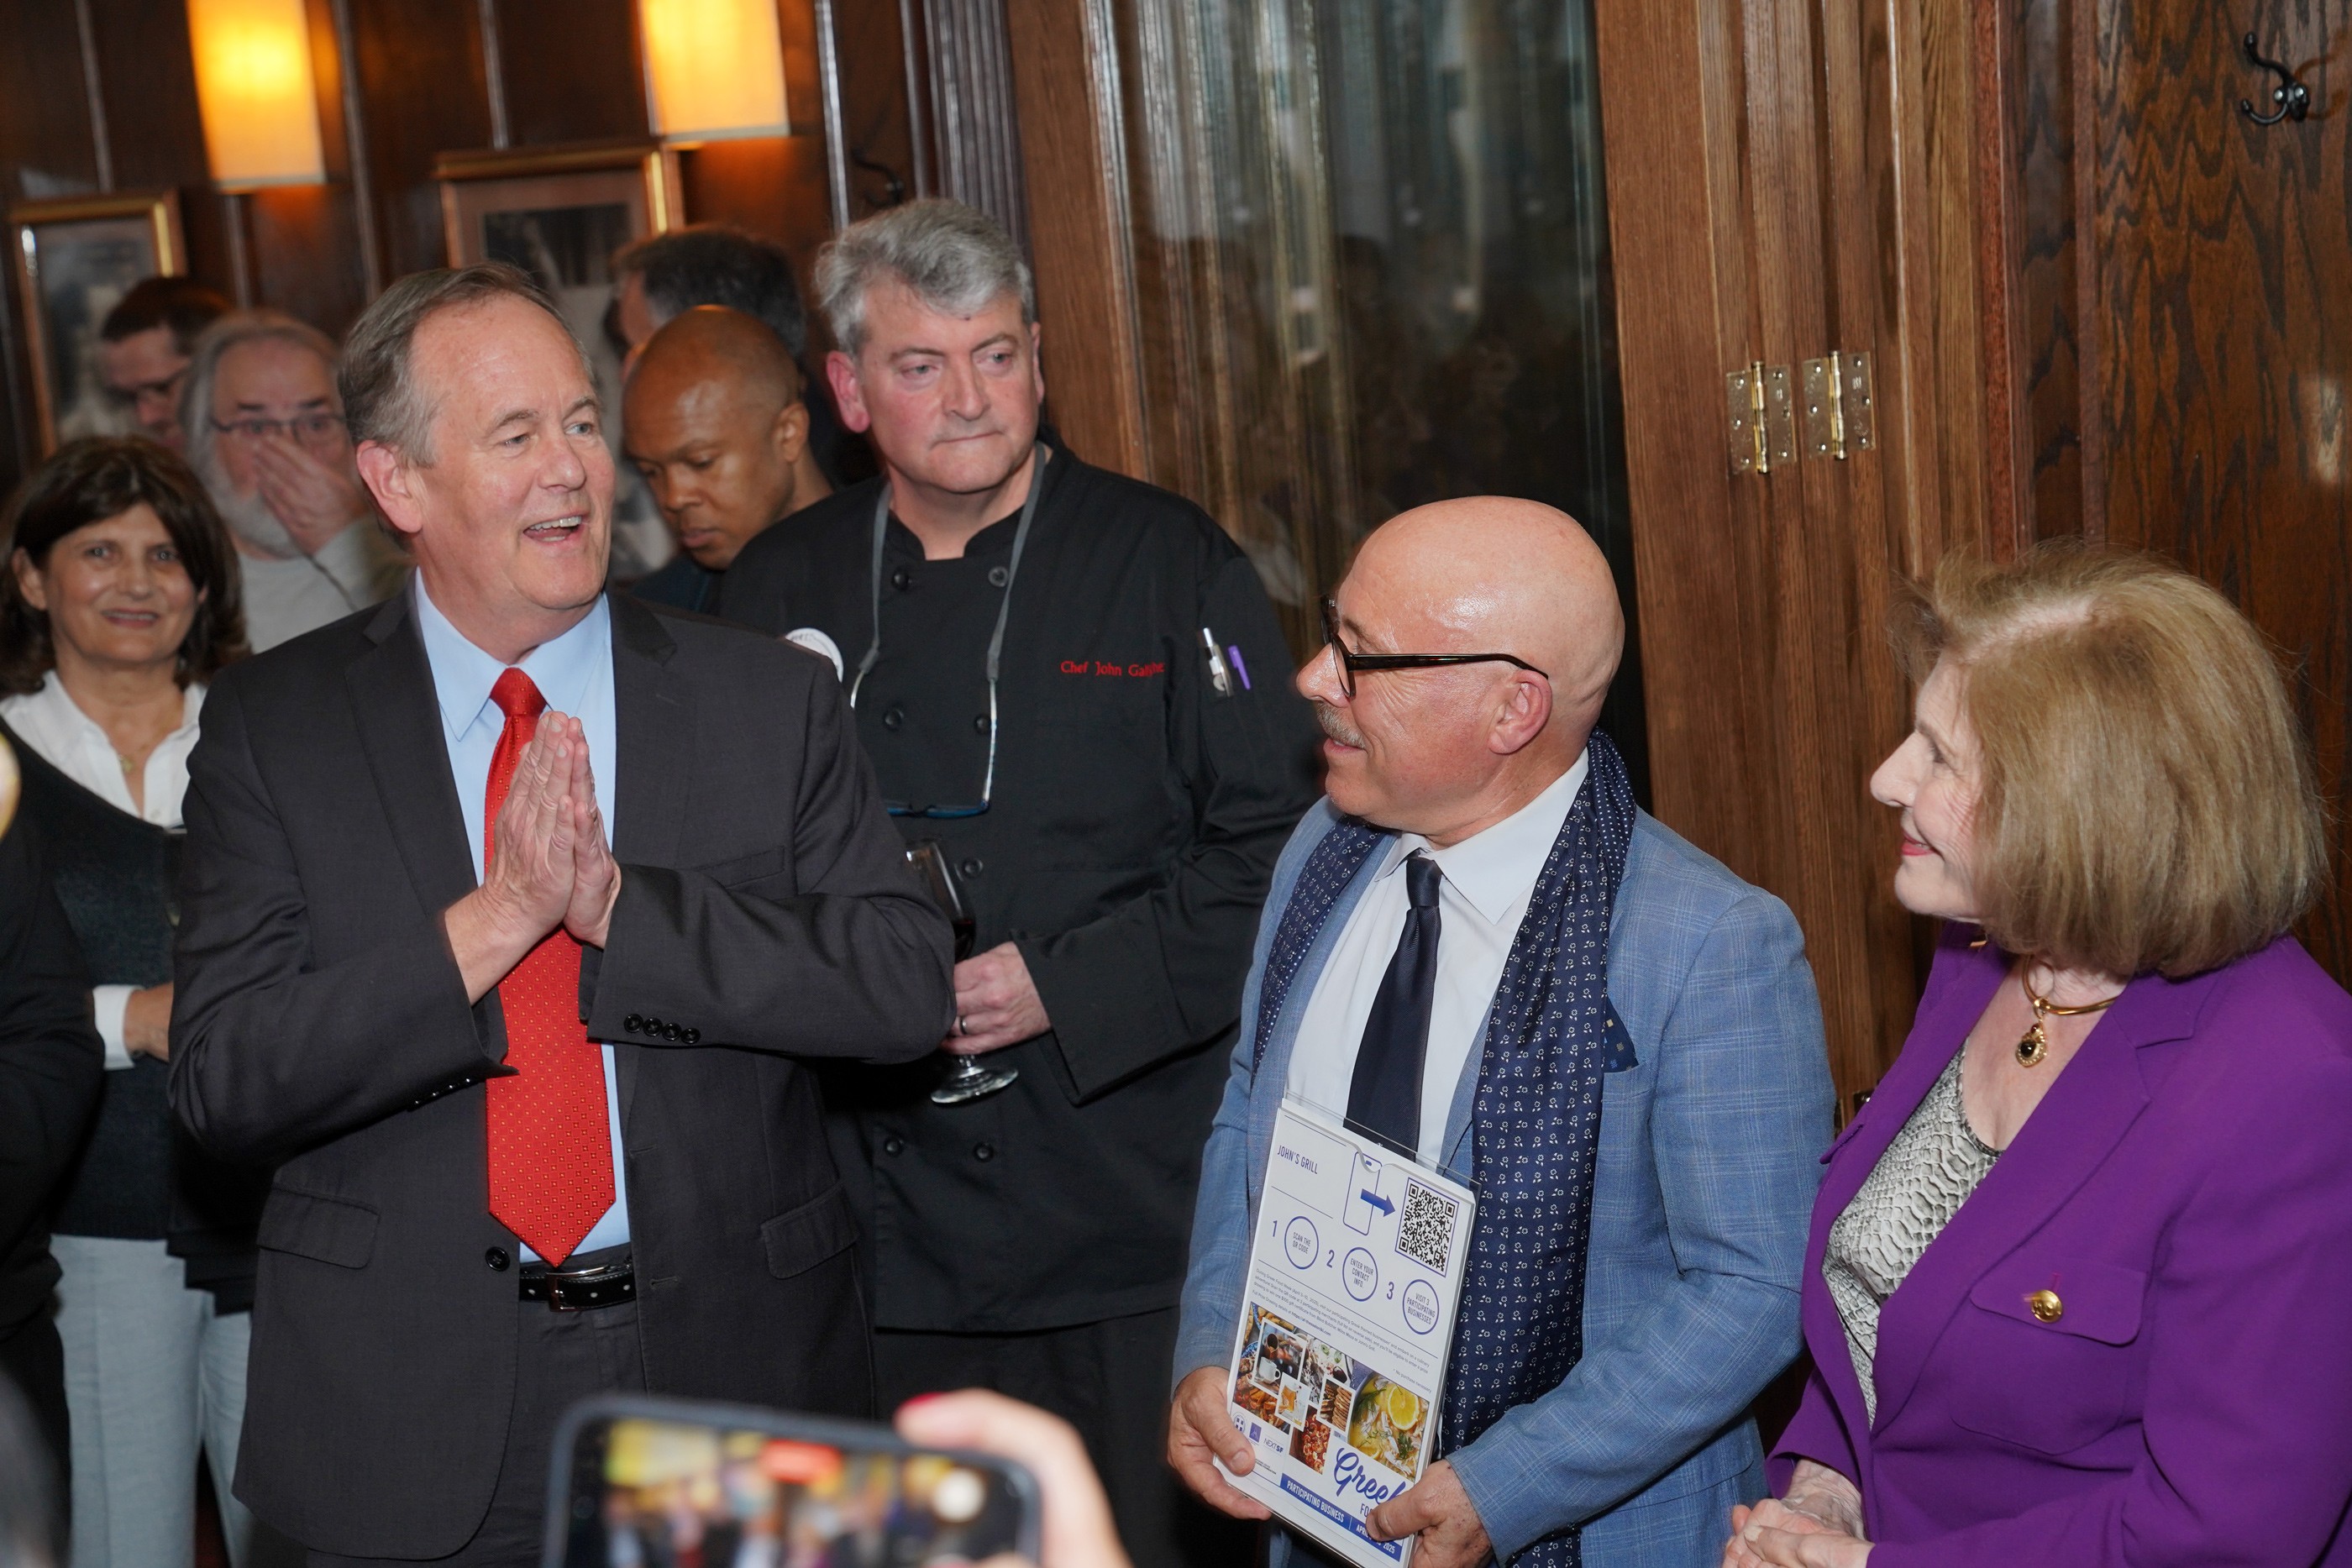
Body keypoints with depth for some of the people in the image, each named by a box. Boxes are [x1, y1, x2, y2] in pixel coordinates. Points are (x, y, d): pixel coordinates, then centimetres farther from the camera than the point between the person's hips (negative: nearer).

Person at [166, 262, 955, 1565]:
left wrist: (615, 903, -20)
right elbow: (219, 1081, -8)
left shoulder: (772, 700, 0)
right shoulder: (270, 726, -1)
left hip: (734, 1373, 1)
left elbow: (906, 986, -9)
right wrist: (493, 921, -20)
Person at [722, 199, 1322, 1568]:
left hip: (1131, 1219, -3)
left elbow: (1274, 848, -7)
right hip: (885, 1241, 3)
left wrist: (1064, 987, -15)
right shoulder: (782, 592, 7)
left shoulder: (1171, 562, -2)